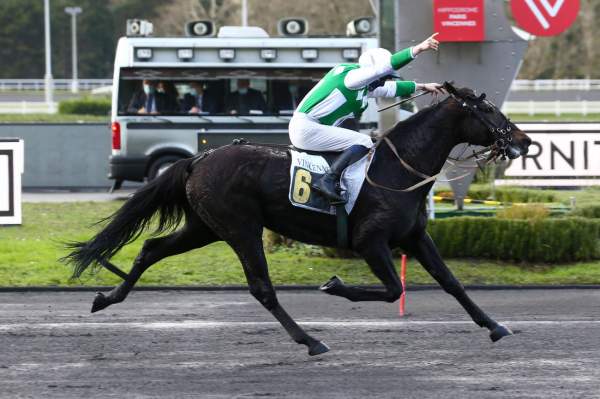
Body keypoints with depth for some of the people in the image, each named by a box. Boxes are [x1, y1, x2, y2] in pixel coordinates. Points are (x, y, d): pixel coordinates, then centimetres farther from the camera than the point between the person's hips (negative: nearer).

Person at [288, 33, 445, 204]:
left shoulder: (365, 86, 17)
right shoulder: (351, 76, -14)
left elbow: (390, 88, 31)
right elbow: (386, 66, -24)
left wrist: (422, 86, 31)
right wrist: (418, 49, -25)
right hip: (306, 129, -11)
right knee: (363, 142, -16)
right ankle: (327, 181, -25)